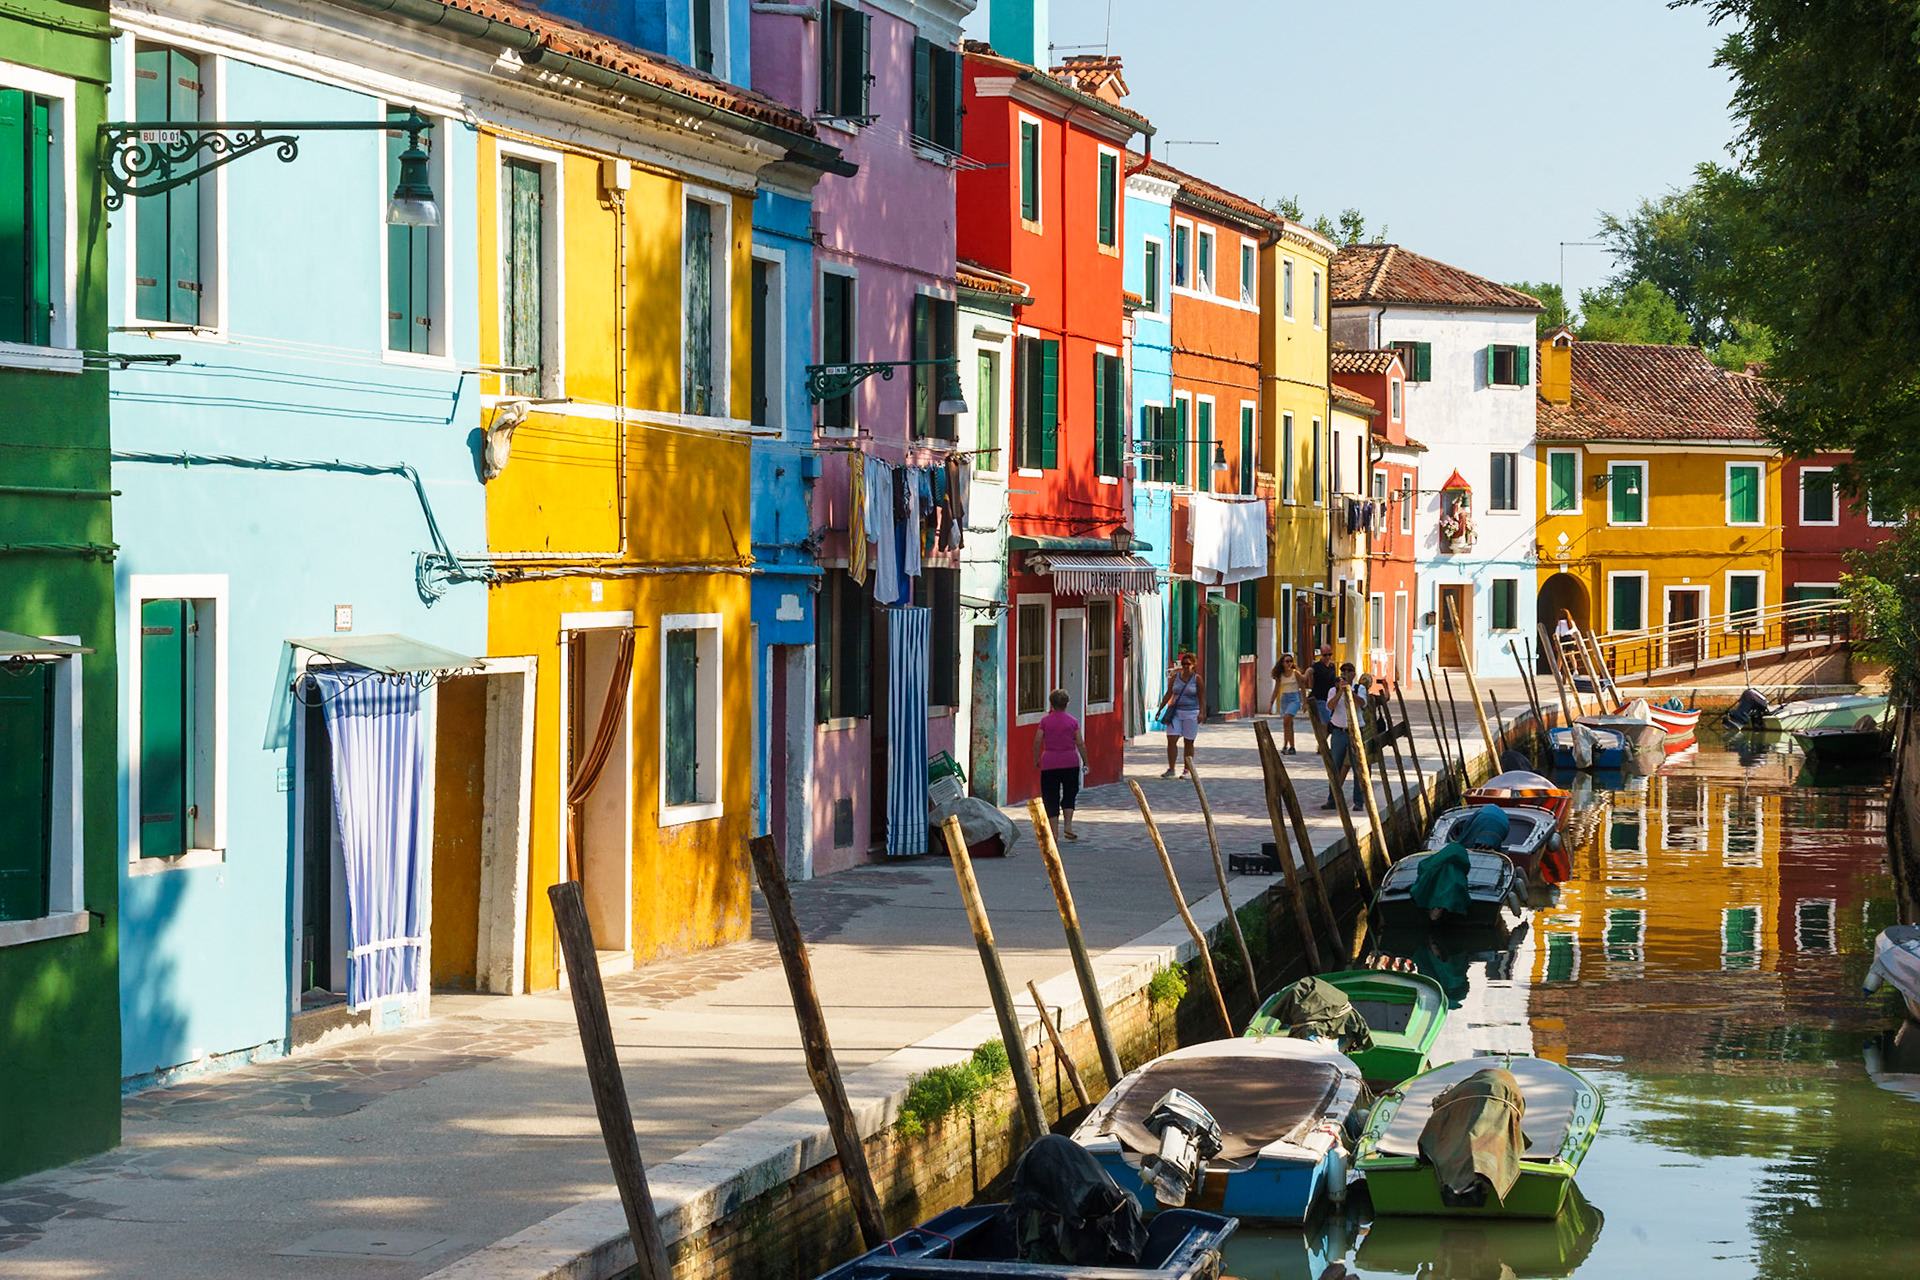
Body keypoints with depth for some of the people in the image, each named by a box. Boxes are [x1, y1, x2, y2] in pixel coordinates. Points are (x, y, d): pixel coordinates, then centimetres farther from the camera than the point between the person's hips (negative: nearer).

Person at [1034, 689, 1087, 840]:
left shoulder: (1045, 720, 0)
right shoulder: (1072, 721, 0)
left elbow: (1037, 741, -3)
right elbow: (1080, 744, -2)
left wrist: (1036, 760, 8)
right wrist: (1085, 762, 6)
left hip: (1049, 763, 0)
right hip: (1070, 761, 0)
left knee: (1051, 799, 3)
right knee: (1069, 795, 13)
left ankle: (1054, 832, 0)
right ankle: (1068, 826, -1)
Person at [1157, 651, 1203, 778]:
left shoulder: (1197, 679, -1)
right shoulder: (1175, 677, 8)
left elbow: (1202, 697, -2)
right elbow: (1169, 694, 12)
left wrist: (1201, 713, -12)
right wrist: (1160, 709, 8)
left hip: (1191, 713, -3)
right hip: (1176, 712, 3)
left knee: (1189, 742, 2)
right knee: (1171, 739, -7)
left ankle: (1187, 770, 9)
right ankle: (1171, 769, -3)